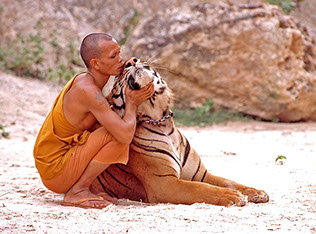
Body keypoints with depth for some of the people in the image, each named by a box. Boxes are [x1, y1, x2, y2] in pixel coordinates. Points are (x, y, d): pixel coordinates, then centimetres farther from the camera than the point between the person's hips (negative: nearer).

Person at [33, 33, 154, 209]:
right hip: (56, 173, -10)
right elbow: (126, 135, -30)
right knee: (119, 134, -21)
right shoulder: (88, 91, -23)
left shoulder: (84, 79, 7)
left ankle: (85, 187, 8)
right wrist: (132, 102, -11)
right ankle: (77, 192, -13)